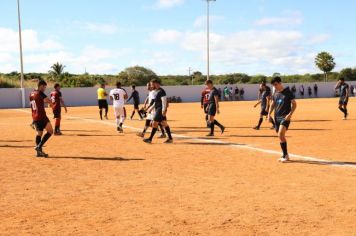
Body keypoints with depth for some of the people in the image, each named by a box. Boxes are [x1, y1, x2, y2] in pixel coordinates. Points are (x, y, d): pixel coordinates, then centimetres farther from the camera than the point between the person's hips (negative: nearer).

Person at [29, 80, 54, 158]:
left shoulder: (31, 94, 16)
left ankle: (39, 152, 12)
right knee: (50, 131, -3)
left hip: (35, 117, 9)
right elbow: (49, 101, -18)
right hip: (41, 116, -9)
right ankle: (39, 146, -12)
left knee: (39, 133, 14)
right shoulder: (40, 93, -10)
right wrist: (52, 104, 3)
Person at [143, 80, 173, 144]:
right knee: (164, 123, 9)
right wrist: (151, 108, 25)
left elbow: (164, 101, -21)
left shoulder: (161, 91, -14)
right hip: (157, 109, 10)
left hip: (160, 109, -10)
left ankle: (150, 139, -3)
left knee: (155, 123, -7)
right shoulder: (156, 91, 16)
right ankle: (170, 138, 12)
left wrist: (164, 110, -25)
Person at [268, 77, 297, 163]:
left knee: (281, 134, -22)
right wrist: (269, 113, 6)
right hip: (277, 117, 6)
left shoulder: (288, 92, -5)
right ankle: (285, 155, 21)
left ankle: (285, 155, -12)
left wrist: (290, 114, -16)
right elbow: (272, 104, 22)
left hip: (285, 117, -6)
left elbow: (294, 104, -4)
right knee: (281, 136, 9)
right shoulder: (275, 94, 12)